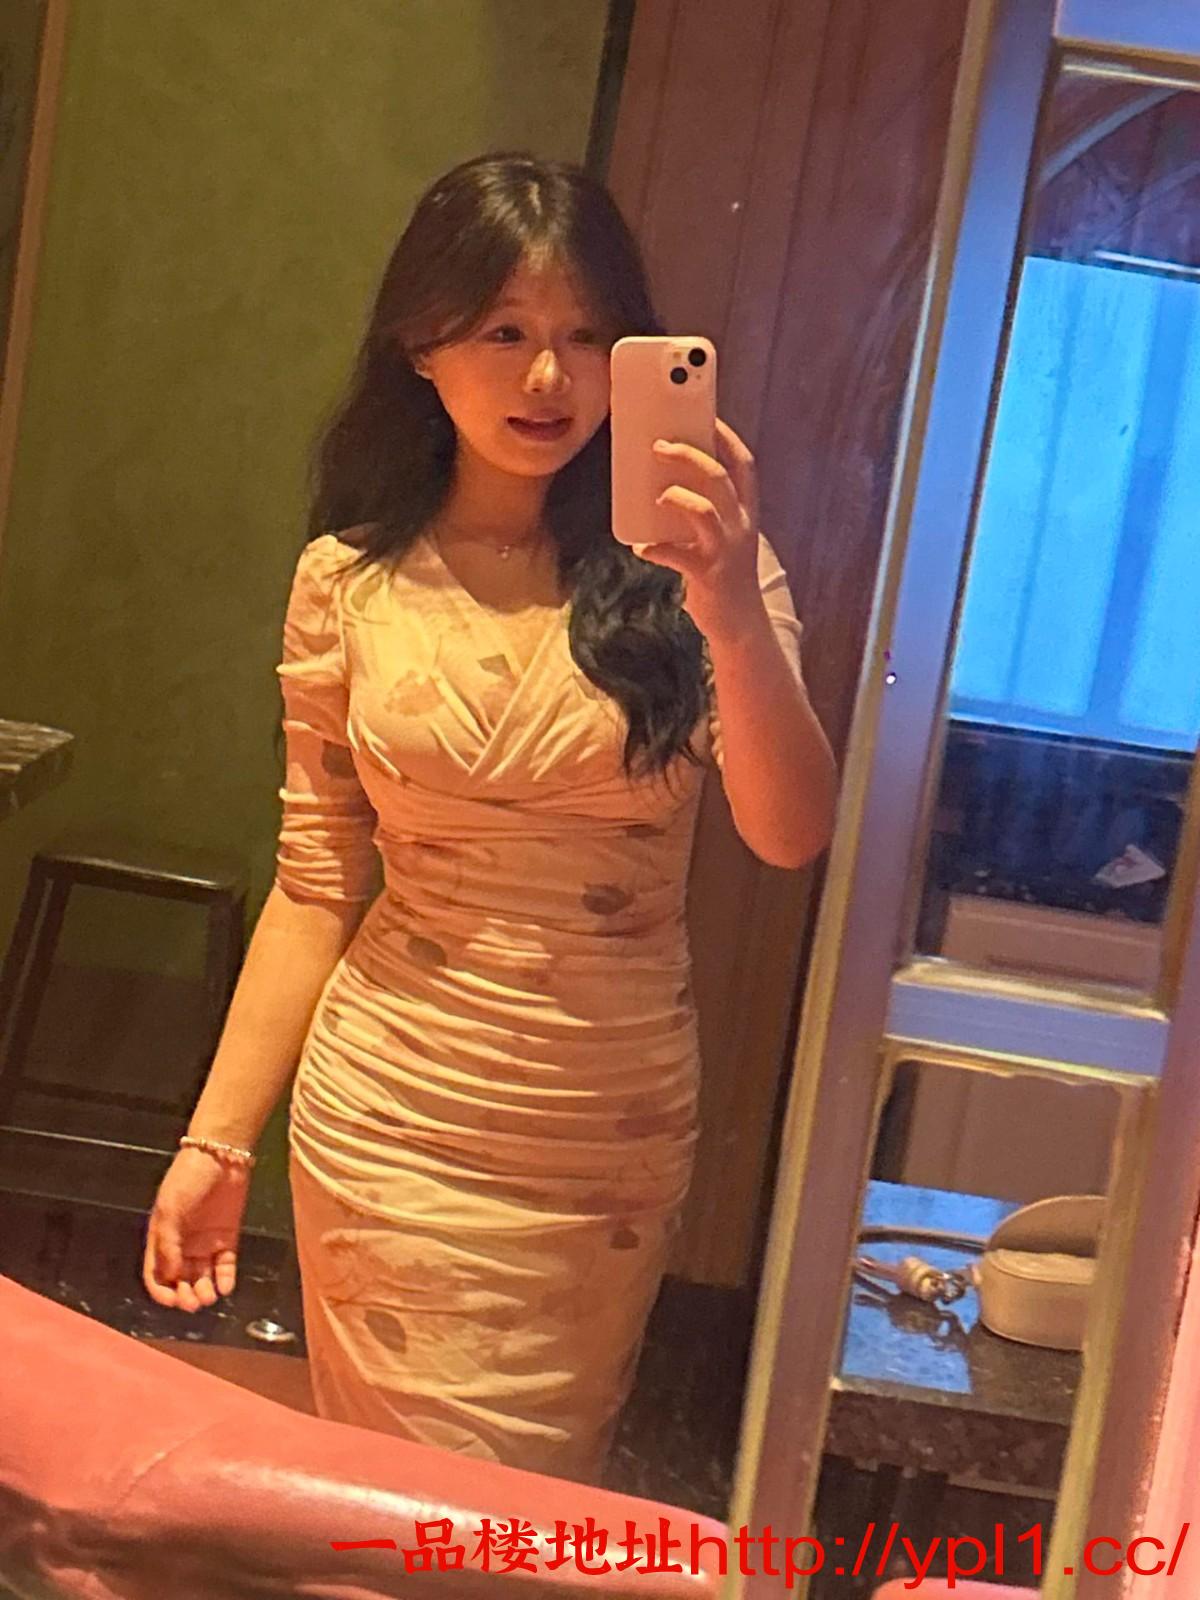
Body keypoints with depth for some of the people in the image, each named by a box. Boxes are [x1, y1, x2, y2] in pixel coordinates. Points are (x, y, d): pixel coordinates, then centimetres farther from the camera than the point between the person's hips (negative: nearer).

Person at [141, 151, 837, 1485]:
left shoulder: (682, 562, -5)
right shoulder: (348, 580, -3)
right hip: (386, 1123, 0)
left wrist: (735, 613, -32)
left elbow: (790, 835, -17)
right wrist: (218, 1138, 2)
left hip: (617, 1142, 0)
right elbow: (315, 885, 2)